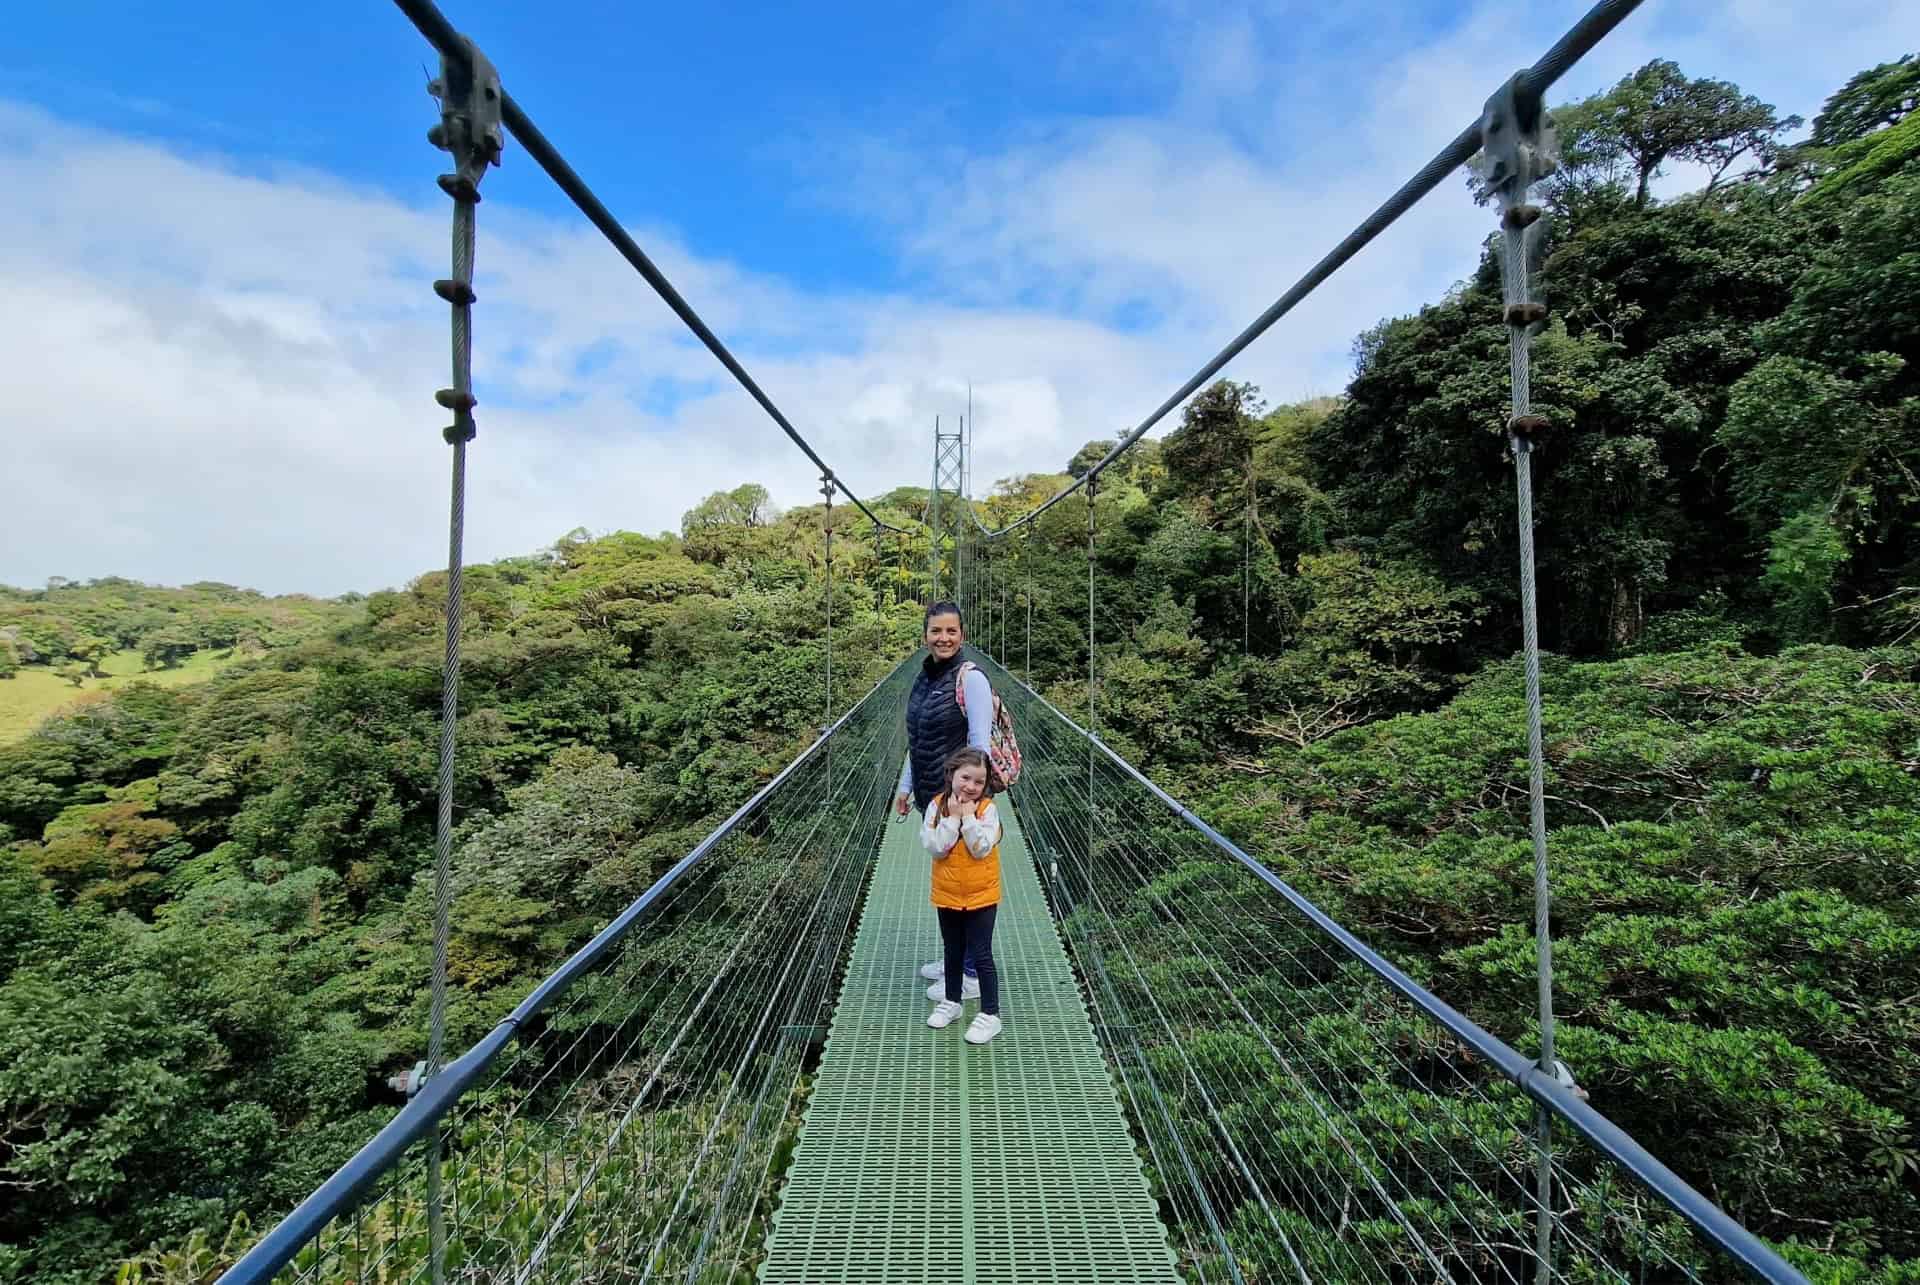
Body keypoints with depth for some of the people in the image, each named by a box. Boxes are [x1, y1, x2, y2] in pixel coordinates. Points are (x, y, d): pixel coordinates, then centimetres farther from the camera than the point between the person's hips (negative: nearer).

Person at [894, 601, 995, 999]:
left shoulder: (971, 678, -15)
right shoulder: (924, 677, 8)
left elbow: (980, 744, -17)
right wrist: (905, 787, 17)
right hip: (930, 796, 8)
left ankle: (972, 975, 17)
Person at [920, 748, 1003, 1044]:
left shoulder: (987, 808, -14)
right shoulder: (937, 805, -9)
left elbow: (981, 849, -23)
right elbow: (935, 848, -18)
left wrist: (968, 816, -24)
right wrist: (952, 817, -22)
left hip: (981, 896, -3)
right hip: (947, 894, 3)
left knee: (981, 956, 3)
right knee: (953, 952, 20)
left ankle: (990, 1014, 16)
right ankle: (951, 1001, 38)